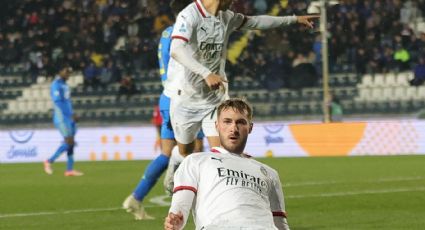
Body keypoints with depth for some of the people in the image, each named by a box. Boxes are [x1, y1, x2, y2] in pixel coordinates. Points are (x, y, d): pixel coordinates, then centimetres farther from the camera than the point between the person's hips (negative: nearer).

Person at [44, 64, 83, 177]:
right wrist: (71, 115, -21)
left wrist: (73, 115, 12)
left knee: (70, 143, 4)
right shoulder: (56, 85, -11)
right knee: (68, 142, -13)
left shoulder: (65, 85, 18)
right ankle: (49, 161, -2)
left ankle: (70, 169, 5)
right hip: (61, 118, -9)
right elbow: (58, 102, -19)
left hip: (69, 118, 9)